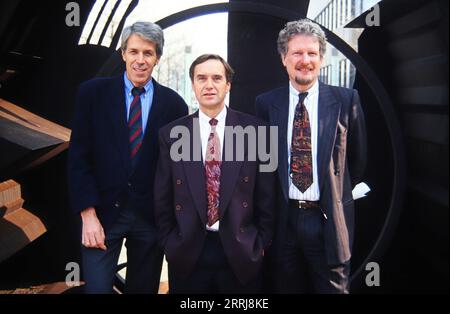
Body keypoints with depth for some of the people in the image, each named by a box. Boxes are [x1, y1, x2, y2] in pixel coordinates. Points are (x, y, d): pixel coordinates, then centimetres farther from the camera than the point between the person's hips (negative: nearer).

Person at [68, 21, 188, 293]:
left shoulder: (173, 103, 0)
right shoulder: (93, 92, -1)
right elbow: (79, 156, -3)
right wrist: (88, 215, -9)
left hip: (151, 216, 2)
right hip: (103, 212, -1)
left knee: (144, 288, 14)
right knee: (97, 287, -1)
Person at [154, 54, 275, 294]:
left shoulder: (254, 129, -2)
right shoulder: (171, 134, 1)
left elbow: (266, 195, 1)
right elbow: (162, 199, 5)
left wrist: (261, 243, 1)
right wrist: (169, 246, 3)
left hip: (242, 253, 0)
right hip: (187, 255, 1)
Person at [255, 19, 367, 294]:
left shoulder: (346, 99, -3)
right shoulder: (266, 103, 1)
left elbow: (357, 157, 7)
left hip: (329, 219, -1)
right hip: (283, 219, 2)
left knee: (333, 287, 10)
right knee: (286, 288, 16)